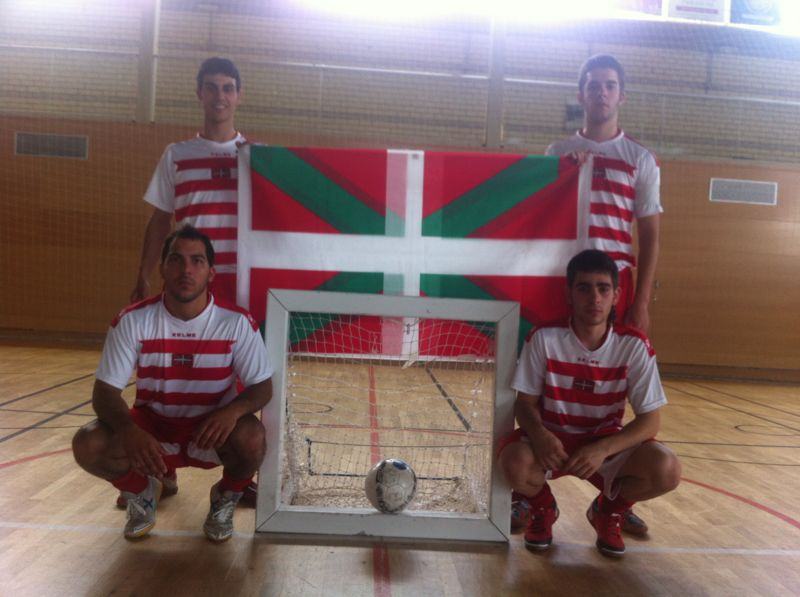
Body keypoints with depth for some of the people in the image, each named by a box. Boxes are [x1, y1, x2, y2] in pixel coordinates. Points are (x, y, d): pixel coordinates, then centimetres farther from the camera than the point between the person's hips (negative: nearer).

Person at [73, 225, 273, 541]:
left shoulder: (237, 322, -16)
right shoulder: (133, 320, -14)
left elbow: (262, 386, -11)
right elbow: (105, 391, -13)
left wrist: (234, 409, -36)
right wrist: (130, 431, -36)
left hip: (213, 429, -1)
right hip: (151, 429, 2)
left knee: (252, 439, -33)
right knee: (87, 444, -25)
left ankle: (225, 499, 5)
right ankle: (142, 493, 11)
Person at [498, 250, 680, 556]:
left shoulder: (634, 345, -12)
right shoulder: (544, 338, -14)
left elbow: (650, 420, -11)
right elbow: (526, 402, -8)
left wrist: (603, 449, -28)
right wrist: (539, 432, -32)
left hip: (608, 444, 1)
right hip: (551, 441, -1)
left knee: (667, 469, -26)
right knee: (516, 460, -34)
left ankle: (608, 510, 11)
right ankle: (543, 508, 7)